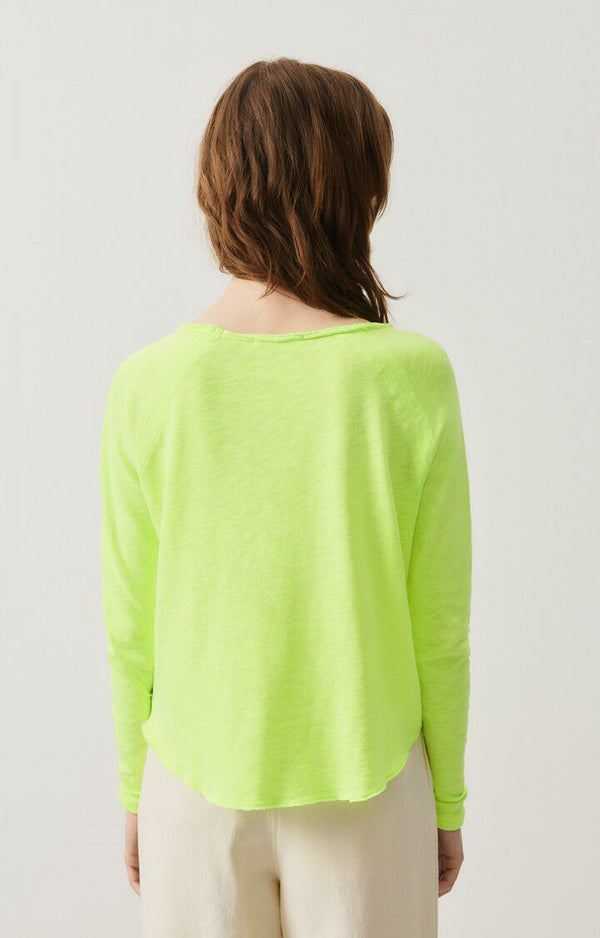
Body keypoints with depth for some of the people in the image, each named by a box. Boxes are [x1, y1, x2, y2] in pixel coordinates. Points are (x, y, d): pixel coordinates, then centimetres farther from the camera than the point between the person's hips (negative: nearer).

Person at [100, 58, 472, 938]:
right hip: (363, 785, 0)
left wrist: (134, 792, 9)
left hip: (201, 787, 1)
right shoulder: (412, 377, -18)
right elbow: (439, 626, -10)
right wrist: (449, 802, 6)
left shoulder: (148, 386, -16)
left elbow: (131, 626, -7)